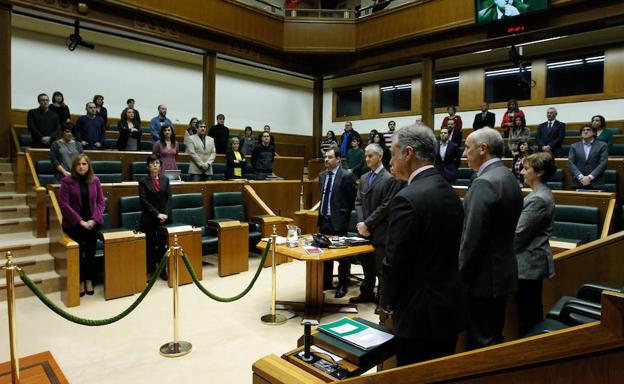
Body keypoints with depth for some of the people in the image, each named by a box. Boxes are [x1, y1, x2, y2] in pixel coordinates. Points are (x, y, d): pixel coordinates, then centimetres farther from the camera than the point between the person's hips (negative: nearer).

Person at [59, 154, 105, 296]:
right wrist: (80, 221, -13)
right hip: (73, 223, -2)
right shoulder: (67, 181, 0)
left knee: (91, 249, -15)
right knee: (78, 248, -17)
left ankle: (89, 280, -2)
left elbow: (101, 202, 6)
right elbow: (64, 204, -6)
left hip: (92, 221, 2)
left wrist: (94, 220, -8)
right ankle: (80, 282, -2)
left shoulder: (95, 180, 7)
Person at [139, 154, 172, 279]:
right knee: (150, 245, 4)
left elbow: (169, 198, 3)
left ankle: (162, 270, 14)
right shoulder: (143, 181, 0)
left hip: (165, 218, 2)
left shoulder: (165, 180, 9)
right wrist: (157, 214, -15)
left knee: (163, 244, 4)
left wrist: (165, 214, -10)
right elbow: (144, 201, -8)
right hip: (149, 219, -2)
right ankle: (151, 271, 14)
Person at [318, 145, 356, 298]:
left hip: (338, 222, -7)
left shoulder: (347, 176, -12)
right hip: (324, 220, 7)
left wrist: (344, 216, -3)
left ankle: (343, 285, 19)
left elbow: (353, 200, -7)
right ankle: (326, 282, 30)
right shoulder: (322, 175, 9)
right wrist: (321, 215, 15)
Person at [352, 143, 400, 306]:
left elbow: (385, 206, -15)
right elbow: (358, 202, 10)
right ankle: (366, 294, 33)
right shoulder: (363, 178, 12)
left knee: (381, 268, 2)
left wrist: (367, 224, -15)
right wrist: (361, 223, -6)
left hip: (380, 232, -6)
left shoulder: (389, 179, -9)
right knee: (367, 265, 18)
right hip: (365, 231, 6)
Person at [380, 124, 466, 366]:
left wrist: (387, 303, -2)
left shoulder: (407, 199, -22)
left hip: (420, 313, -8)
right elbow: (449, 251, 10)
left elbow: (395, 262, -19)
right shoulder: (450, 192, 5)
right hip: (451, 308, 8)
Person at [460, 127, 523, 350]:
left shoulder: (485, 183, -20)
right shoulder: (508, 177, 10)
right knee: (494, 337, 21)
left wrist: (460, 278, -15)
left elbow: (473, 239, -23)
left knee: (480, 343, 3)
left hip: (484, 276, -10)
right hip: (503, 271, 10)